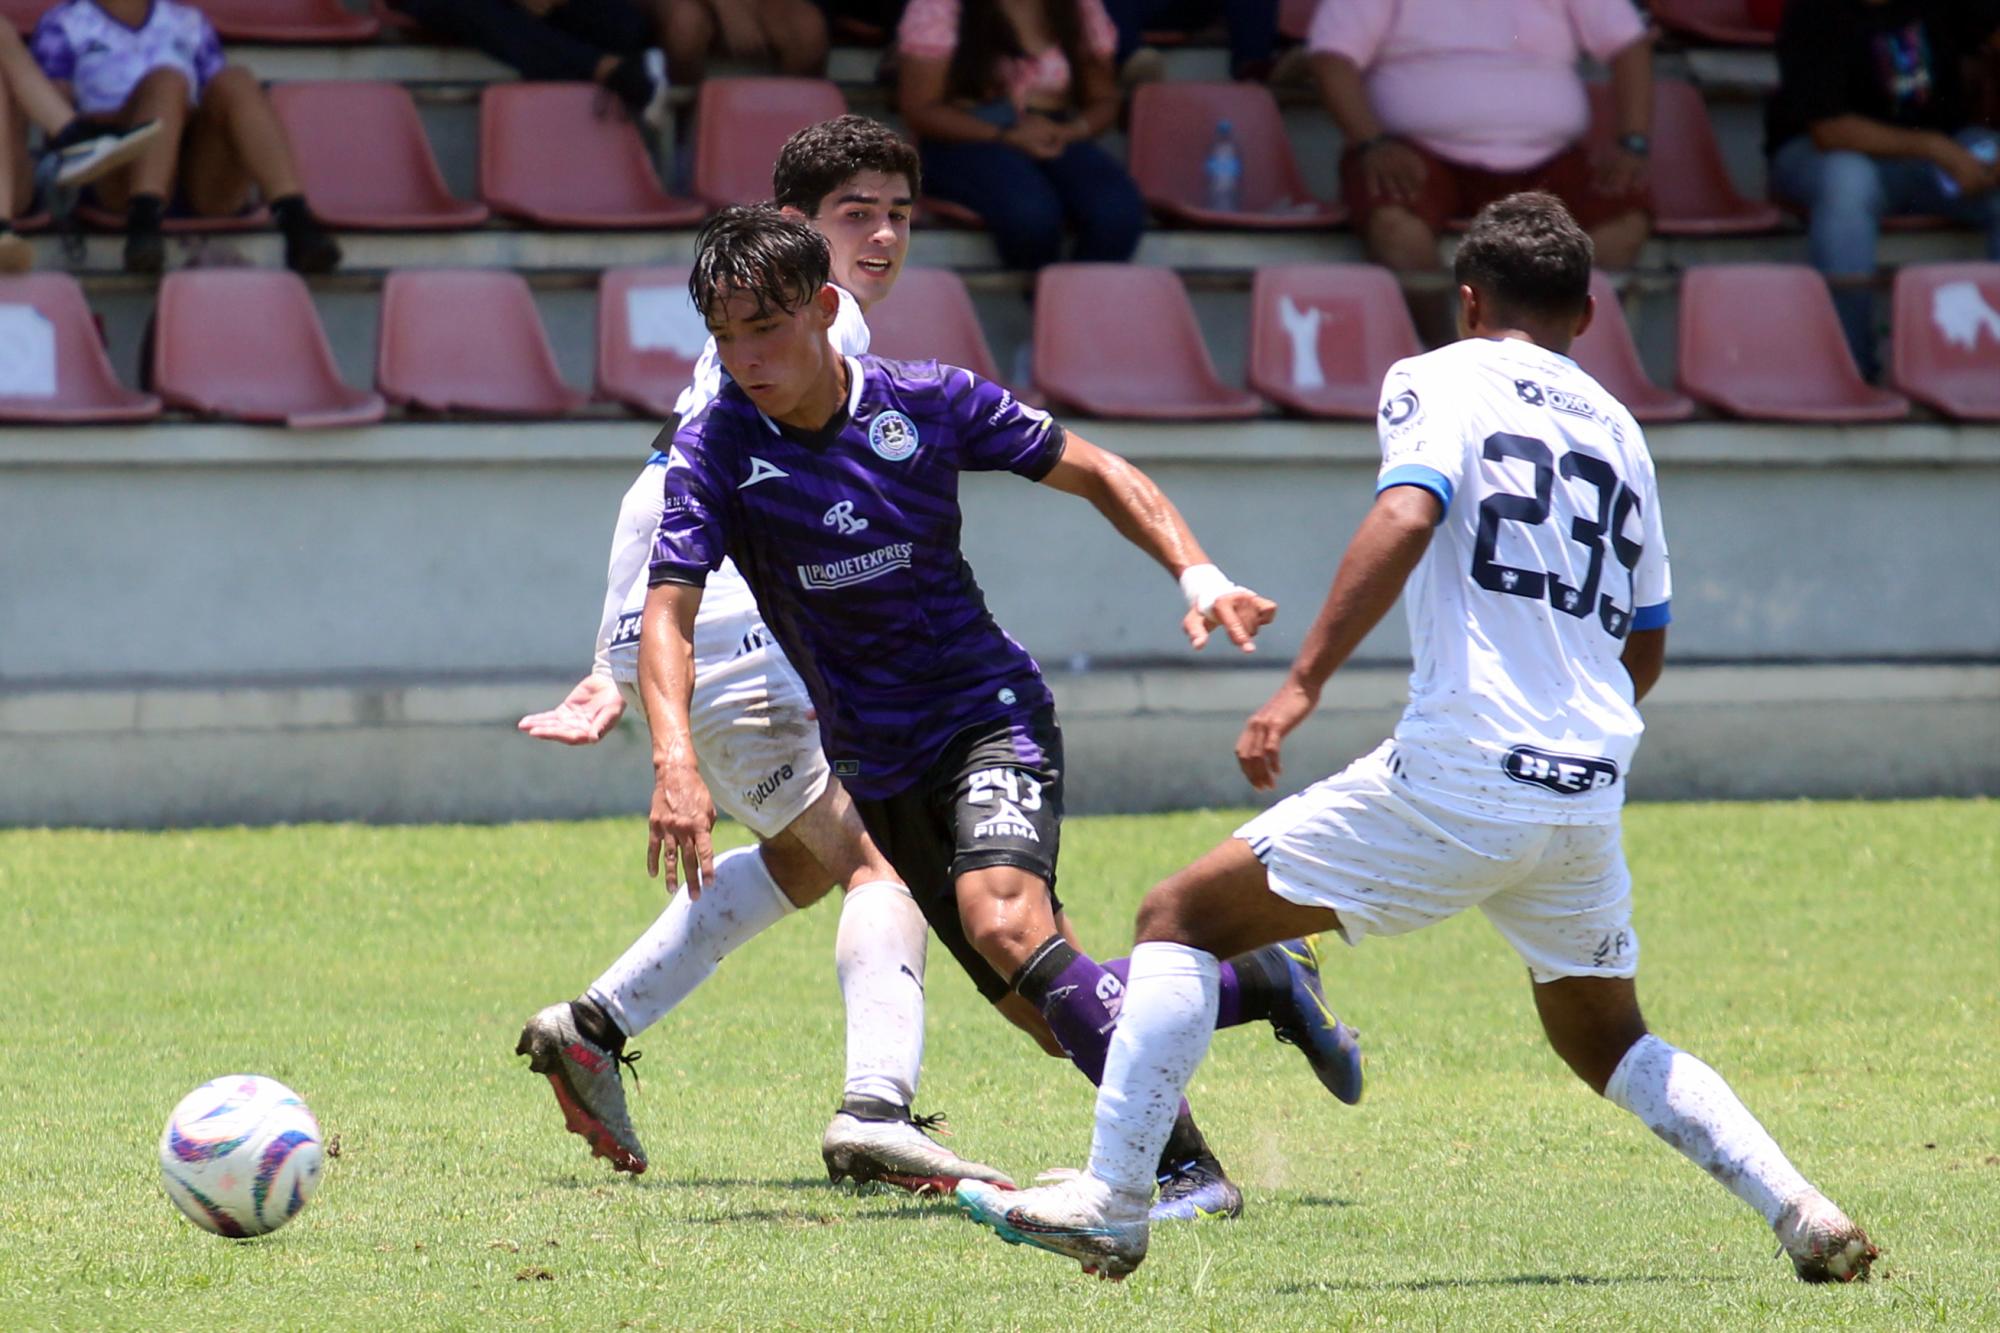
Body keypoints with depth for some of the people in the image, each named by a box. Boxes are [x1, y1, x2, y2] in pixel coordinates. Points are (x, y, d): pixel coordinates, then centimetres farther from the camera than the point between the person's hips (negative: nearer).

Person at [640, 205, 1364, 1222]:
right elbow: (668, 613, -16)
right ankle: (1264, 985, 26)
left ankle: (1186, 1169, -28)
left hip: (988, 717, -3)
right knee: (1048, 1015, 1)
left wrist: (1196, 573, -12)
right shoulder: (714, 447, -9)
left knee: (1004, 920, -30)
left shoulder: (926, 403, -9)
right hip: (877, 771, 3)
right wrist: (675, 760, -34)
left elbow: (1095, 474, 3)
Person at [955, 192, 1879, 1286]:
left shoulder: (1442, 380, 3)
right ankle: (1804, 1215, 6)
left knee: (1184, 916, 4)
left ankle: (1108, 1201, -5)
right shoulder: (1617, 428, 21)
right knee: (1607, 1043, 24)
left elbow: (1404, 518, -17)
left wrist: (1301, 682, -22)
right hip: (1588, 797, 6)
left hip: (1455, 775, -6)